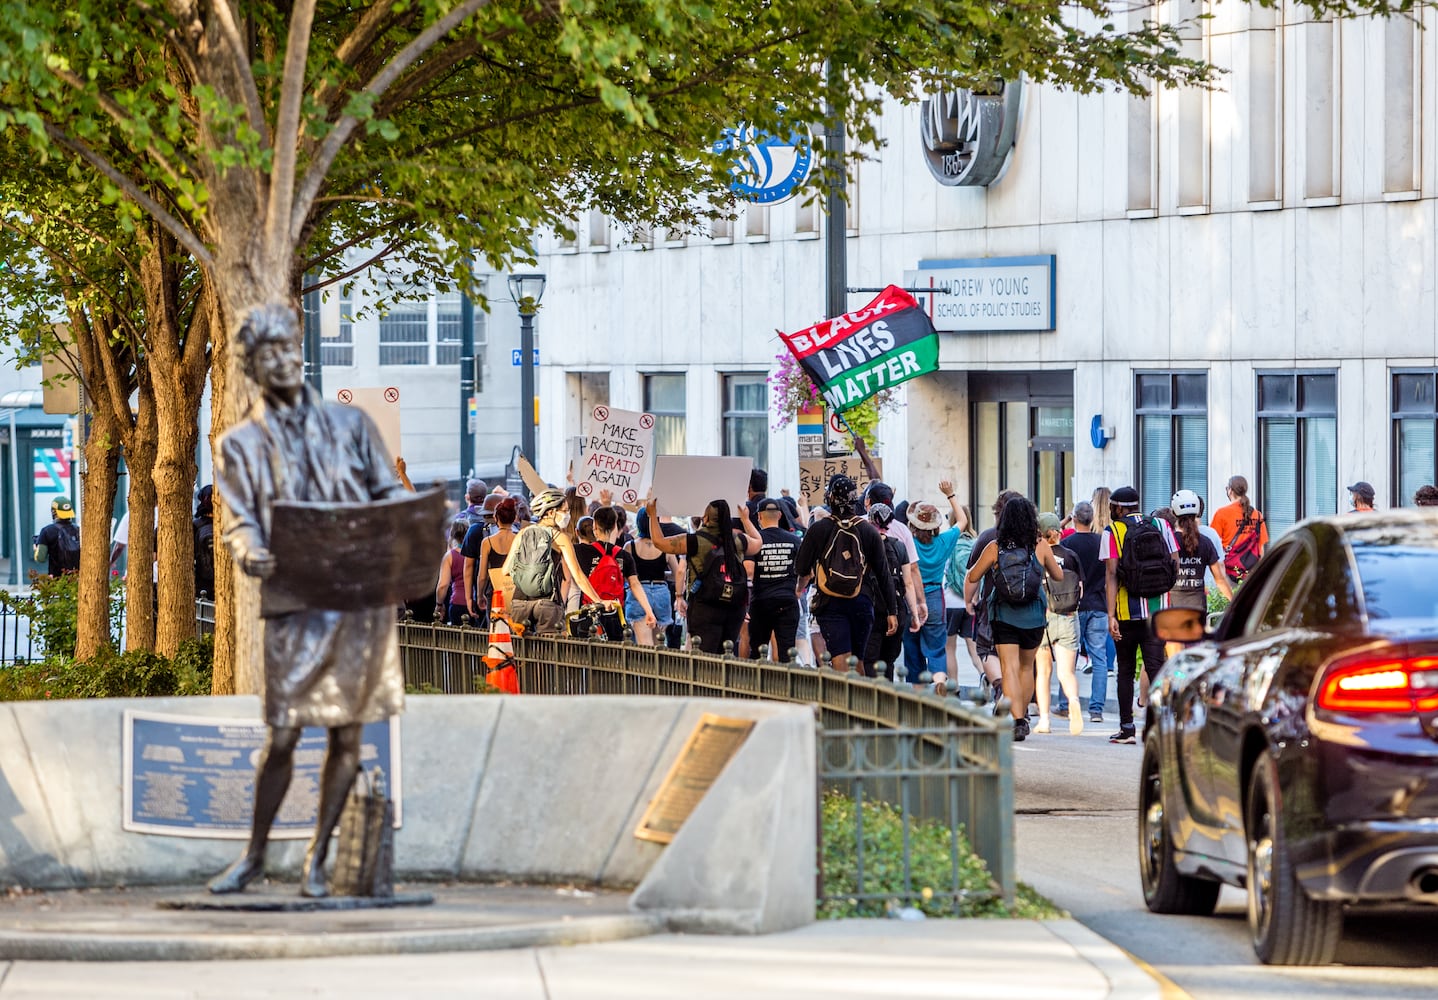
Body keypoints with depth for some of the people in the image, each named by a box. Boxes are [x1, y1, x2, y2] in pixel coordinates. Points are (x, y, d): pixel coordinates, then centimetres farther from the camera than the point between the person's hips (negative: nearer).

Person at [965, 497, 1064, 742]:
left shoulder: (994, 548, -5)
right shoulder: (1040, 546, -4)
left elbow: (972, 577, 4)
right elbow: (1058, 575, 10)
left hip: (1003, 616, -2)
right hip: (1033, 617, 2)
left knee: (1010, 668, -6)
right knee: (1026, 667, 20)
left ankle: (1018, 721, -21)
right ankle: (1022, 716, 31)